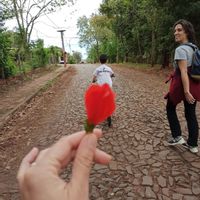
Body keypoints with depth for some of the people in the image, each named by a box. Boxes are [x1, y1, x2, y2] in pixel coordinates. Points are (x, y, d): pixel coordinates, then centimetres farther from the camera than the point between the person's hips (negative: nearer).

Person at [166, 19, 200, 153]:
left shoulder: (180, 49, -15)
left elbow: (183, 71, -22)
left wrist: (186, 91, -25)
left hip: (182, 83, -8)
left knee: (170, 108, 15)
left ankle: (177, 137, 15)